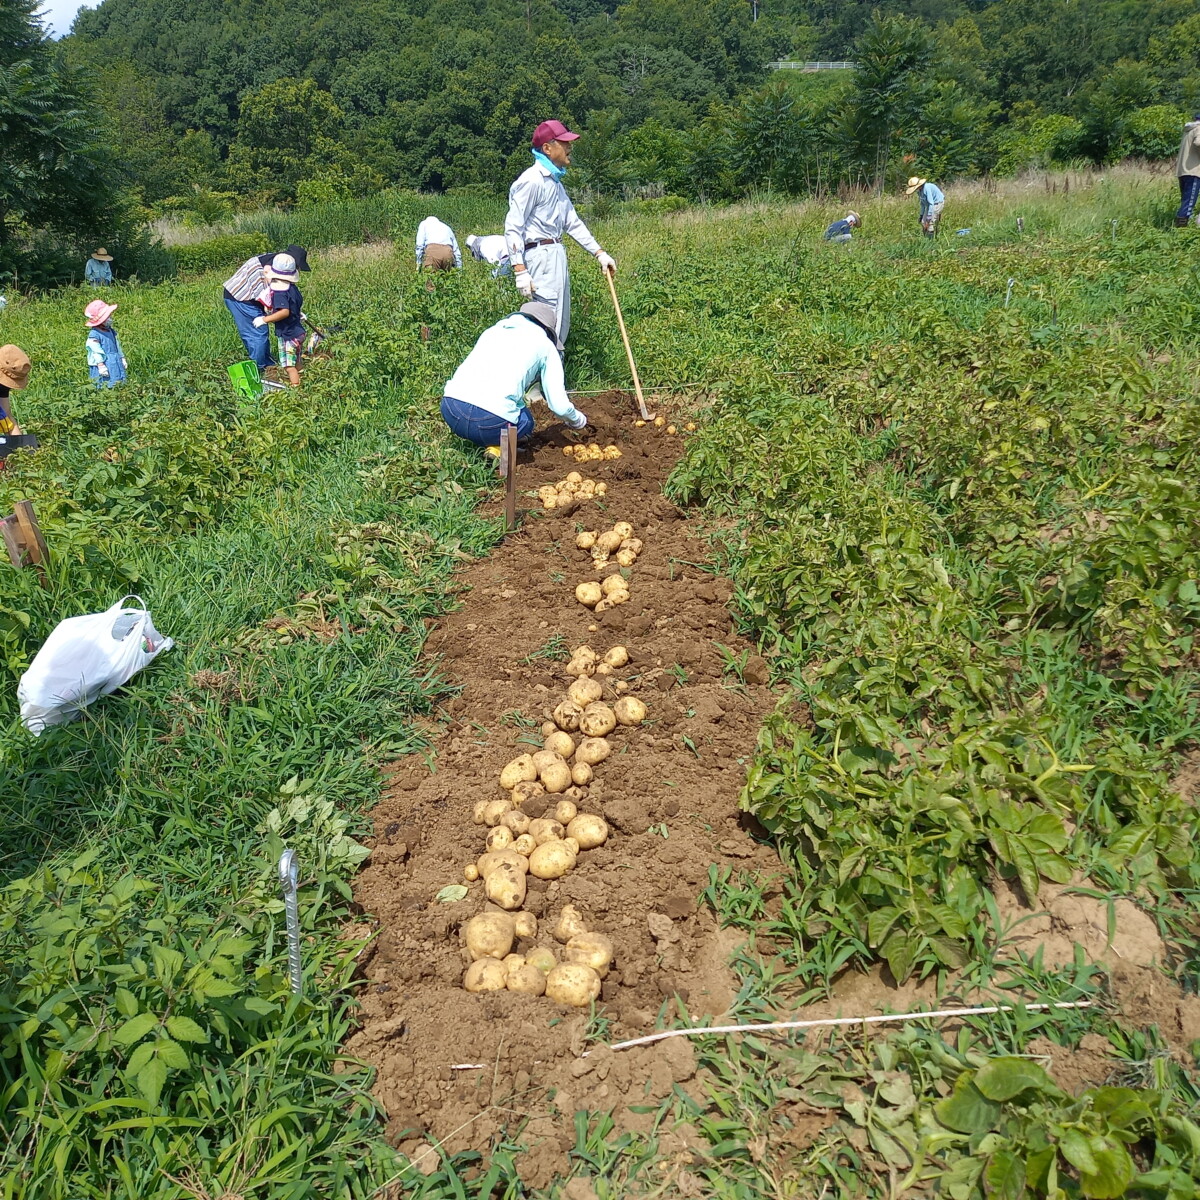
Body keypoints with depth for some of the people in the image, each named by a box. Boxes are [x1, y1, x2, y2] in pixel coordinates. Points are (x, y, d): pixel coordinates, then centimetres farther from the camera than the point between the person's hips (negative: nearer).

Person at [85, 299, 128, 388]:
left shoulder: (110, 331, 11)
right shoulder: (94, 334, -14)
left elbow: (117, 346, 21)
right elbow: (96, 351, -16)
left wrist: (122, 359, 23)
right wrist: (101, 366, -18)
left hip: (116, 365, 8)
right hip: (105, 366, -8)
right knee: (105, 386, -7)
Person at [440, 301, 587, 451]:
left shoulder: (491, 331, 28)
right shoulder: (546, 345, 14)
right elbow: (559, 405, 10)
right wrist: (577, 419, 33)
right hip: (490, 419, -5)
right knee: (526, 422, 27)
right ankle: (497, 445, 0)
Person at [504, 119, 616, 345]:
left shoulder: (555, 182, 17)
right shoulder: (531, 181, -12)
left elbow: (572, 222, 22)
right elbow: (513, 227, -15)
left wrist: (599, 252, 16)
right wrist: (520, 270, -22)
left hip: (557, 256, 10)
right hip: (540, 256, -10)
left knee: (561, 327, 12)